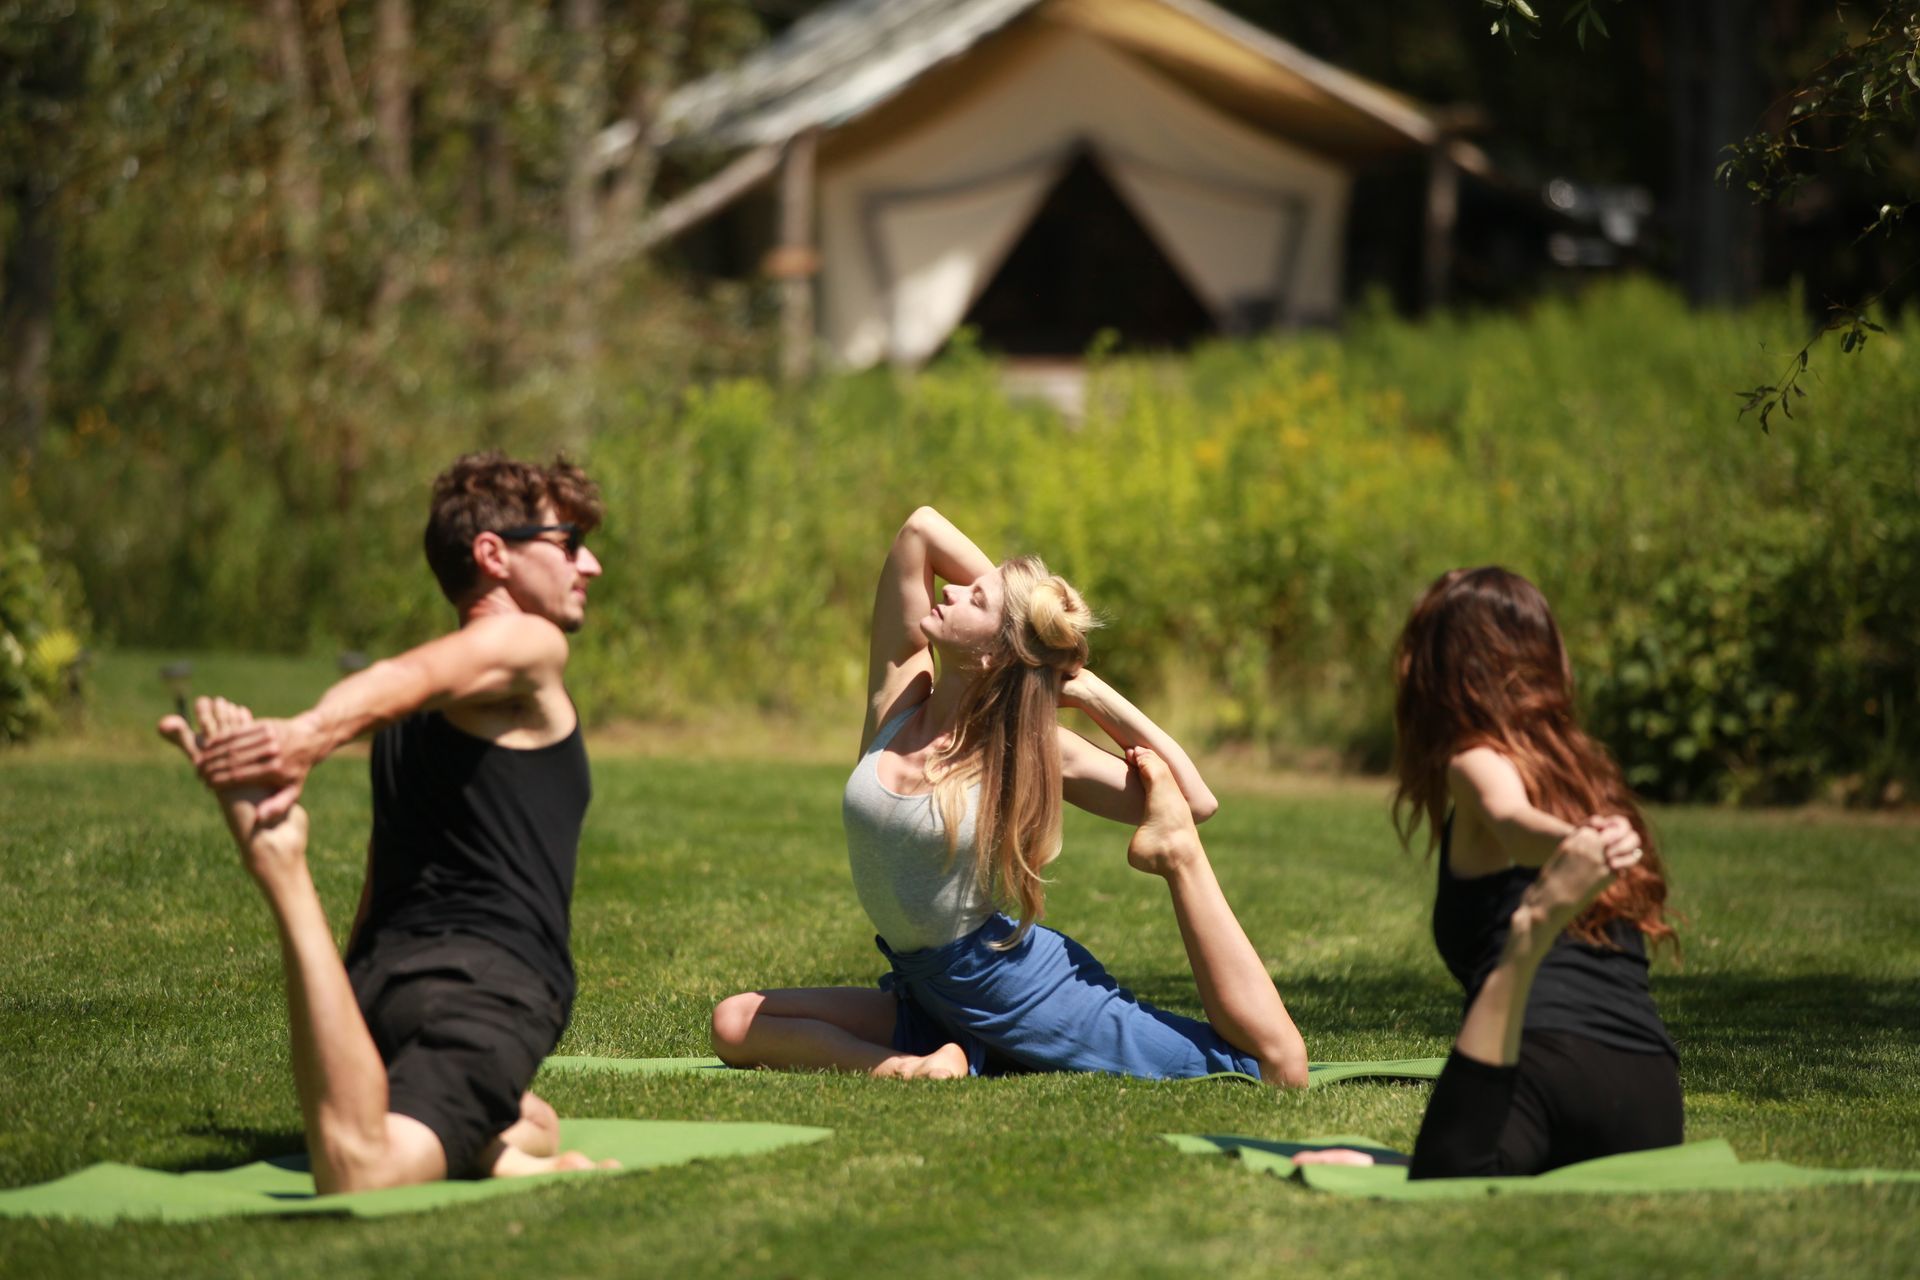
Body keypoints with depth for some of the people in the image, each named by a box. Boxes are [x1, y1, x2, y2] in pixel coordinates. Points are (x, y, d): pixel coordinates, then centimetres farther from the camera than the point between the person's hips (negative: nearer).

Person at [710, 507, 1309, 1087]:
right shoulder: (899, 698, -3)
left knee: (1278, 1069, -8)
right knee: (736, 1025, -12)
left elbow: (1195, 802, -13)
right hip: (926, 997, 5)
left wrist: (1091, 693, -15)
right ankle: (920, 1066, -17)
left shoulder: (1030, 749, -12)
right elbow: (922, 528, -6)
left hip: (1024, 985, -5)